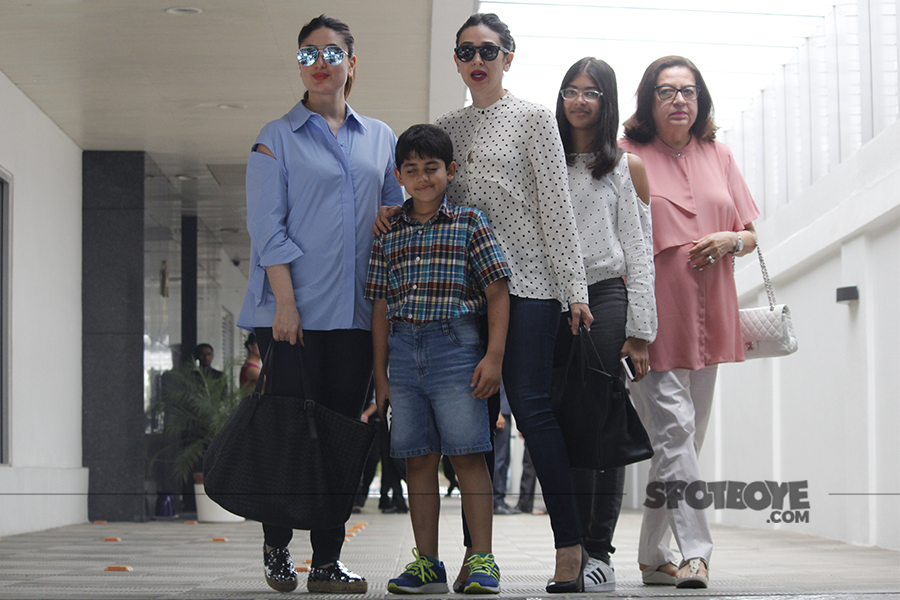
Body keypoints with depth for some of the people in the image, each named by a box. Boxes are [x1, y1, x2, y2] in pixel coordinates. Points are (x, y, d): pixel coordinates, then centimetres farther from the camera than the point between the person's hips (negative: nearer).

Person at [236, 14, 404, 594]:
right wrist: (285, 300, -13)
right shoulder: (278, 138, 4)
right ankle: (277, 547, 14)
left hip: (356, 312, 3)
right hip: (295, 308, -3)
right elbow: (268, 226, -3)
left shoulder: (381, 139, 15)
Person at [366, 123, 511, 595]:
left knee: (468, 455, -6)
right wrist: (380, 373, 10)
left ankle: (481, 560, -1)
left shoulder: (469, 223, 3)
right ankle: (427, 563, 11)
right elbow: (381, 307, 14)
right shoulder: (389, 236, 13)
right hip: (404, 348, 4)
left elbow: (497, 293, 0)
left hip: (455, 344, -4)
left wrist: (494, 356, -9)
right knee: (418, 459, 6)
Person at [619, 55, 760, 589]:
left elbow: (752, 235, 18)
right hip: (652, 317, -5)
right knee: (673, 429, -15)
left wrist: (731, 240, -6)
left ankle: (654, 556, 18)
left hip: (706, 318, 5)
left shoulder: (717, 155, 14)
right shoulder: (628, 156, 1)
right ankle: (695, 551, -16)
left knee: (687, 437, 8)